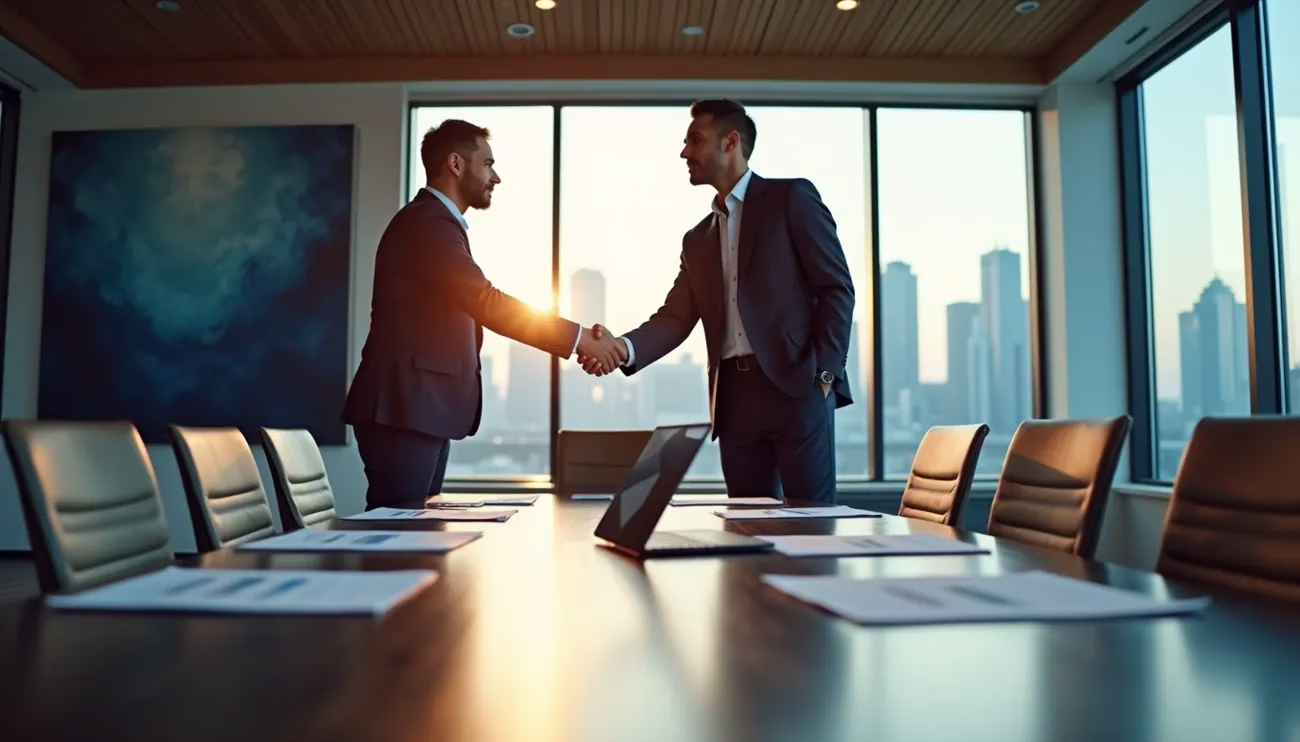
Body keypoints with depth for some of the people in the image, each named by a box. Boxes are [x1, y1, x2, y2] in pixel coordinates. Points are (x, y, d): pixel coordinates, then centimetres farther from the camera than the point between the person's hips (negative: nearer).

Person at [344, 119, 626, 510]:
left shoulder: (436, 222, 20)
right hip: (404, 410, -11)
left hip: (422, 409, 11)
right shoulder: (428, 222, -14)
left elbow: (478, 305, 16)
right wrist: (577, 338, -20)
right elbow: (486, 303, -23)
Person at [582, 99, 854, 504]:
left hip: (797, 385, -5)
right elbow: (675, 318, 9)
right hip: (734, 395, 5)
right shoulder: (697, 239, 19)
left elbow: (837, 288, -2)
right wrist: (623, 347, -10)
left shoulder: (791, 197, 3)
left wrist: (823, 373, -10)